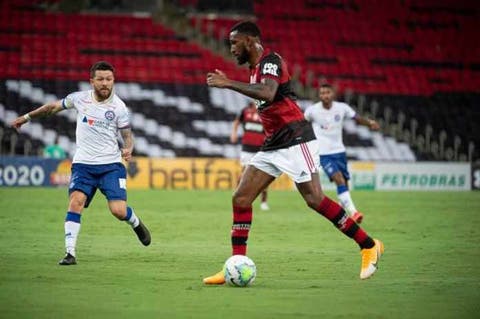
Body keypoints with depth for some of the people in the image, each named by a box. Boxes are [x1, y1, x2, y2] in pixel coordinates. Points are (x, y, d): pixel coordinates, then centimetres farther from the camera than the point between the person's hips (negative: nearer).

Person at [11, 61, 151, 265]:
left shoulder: (118, 107, -6)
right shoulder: (79, 98, 0)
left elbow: (127, 135, 3)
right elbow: (53, 107, 17)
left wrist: (128, 149, -20)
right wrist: (27, 117, 23)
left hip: (111, 165, -1)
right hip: (83, 164, 2)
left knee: (119, 211, -13)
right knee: (76, 201, -21)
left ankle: (136, 224, 24)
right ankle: (70, 252, -16)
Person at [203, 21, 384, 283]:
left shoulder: (270, 61, -12)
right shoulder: (256, 66, 18)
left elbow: (268, 94, -32)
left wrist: (229, 83, -30)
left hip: (294, 139, -10)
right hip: (273, 144, 10)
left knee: (314, 199, -13)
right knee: (241, 198, 0)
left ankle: (369, 246, -1)